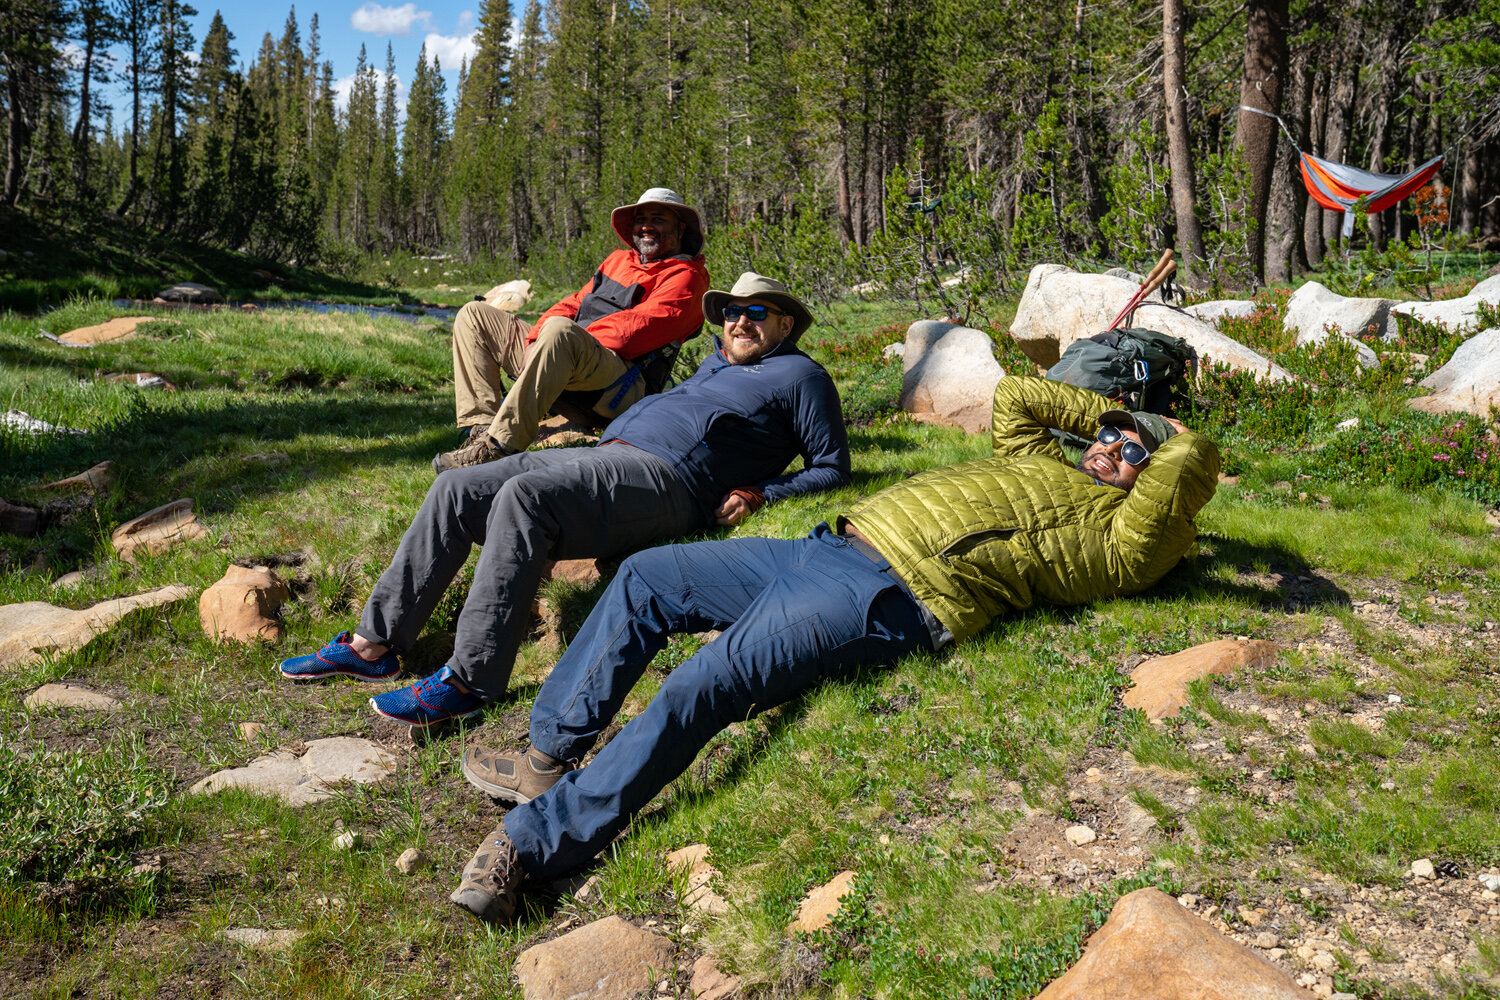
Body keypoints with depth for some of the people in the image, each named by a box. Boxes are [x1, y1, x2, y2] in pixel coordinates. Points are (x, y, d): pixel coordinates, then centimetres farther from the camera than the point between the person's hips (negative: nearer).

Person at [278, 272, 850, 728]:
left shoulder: (801, 376, 9)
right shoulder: (716, 363, 32)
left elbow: (831, 469, 4)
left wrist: (758, 494, -10)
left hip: (667, 476, -9)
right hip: (605, 455, 9)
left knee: (523, 497, -33)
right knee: (456, 490, -5)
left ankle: (471, 678, -32)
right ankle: (374, 643, -3)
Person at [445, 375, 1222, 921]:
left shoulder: (1114, 532, 5)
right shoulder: (1038, 461, 29)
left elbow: (1194, 457, -5)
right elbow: (1012, 393, 37)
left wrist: (1153, 442, 16)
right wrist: (1105, 413, 38)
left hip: (890, 600, -9)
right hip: (825, 549, 10)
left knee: (697, 690, -26)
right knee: (645, 577, 4)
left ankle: (532, 843, -20)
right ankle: (550, 754, 4)